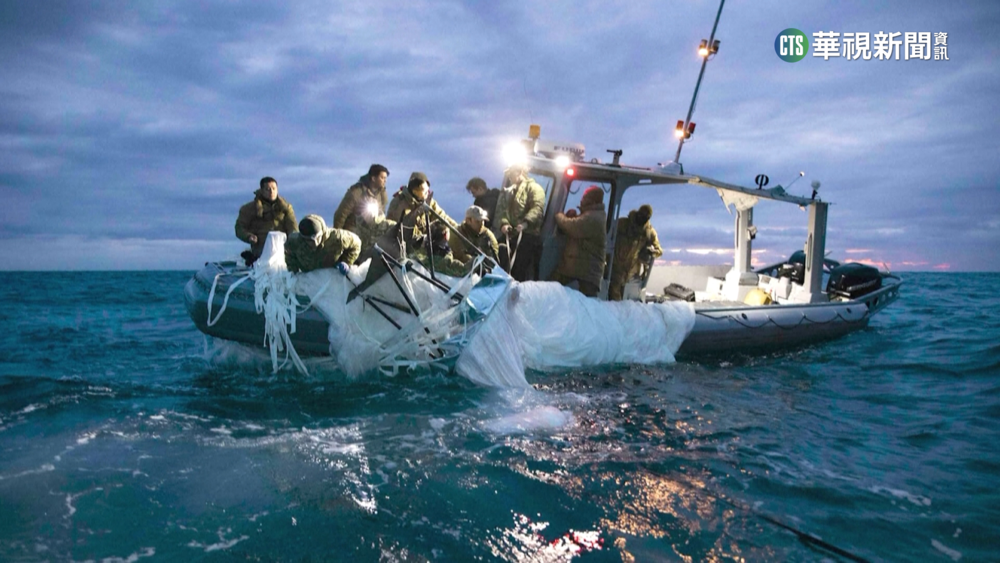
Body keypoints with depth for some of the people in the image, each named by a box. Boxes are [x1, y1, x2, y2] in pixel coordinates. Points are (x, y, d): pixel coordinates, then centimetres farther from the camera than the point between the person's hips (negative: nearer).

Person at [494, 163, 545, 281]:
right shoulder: (507, 192, 26)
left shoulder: (533, 188, 2)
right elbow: (501, 210, 13)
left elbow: (538, 208, -15)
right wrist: (503, 223, -9)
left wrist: (526, 222, -31)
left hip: (527, 235, -7)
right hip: (509, 235, 7)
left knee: (521, 271, -7)